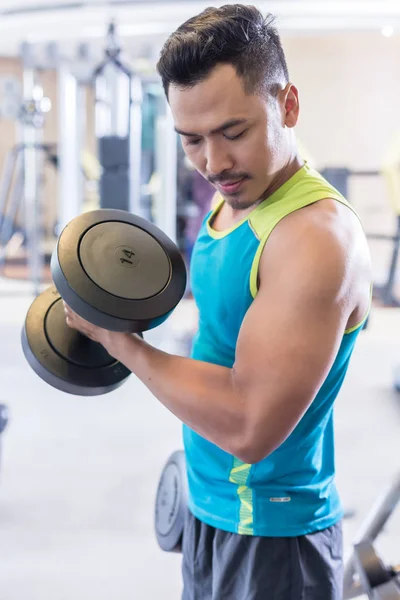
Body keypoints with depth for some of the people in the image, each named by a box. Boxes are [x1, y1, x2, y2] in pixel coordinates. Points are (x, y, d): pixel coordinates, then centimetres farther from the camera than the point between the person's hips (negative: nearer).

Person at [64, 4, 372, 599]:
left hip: (271, 536, -8)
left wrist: (123, 344, -18)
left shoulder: (317, 235, -25)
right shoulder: (231, 202, 4)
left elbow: (247, 425, -29)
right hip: (210, 508, 8)